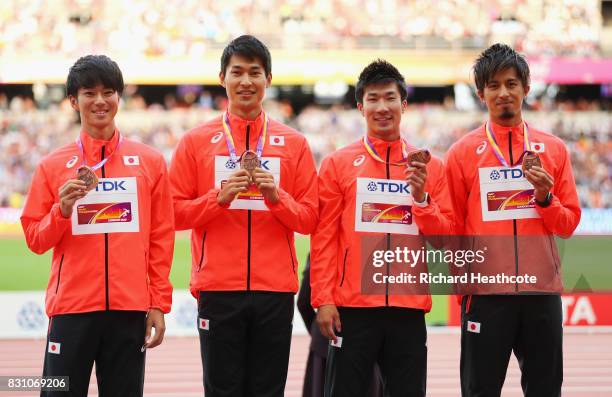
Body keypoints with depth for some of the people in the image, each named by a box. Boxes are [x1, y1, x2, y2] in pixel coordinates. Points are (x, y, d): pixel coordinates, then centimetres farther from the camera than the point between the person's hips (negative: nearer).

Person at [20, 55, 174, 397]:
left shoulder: (150, 161, 7)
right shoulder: (53, 166, 7)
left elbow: (162, 239, 7)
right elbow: (35, 239, 7)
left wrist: (159, 304, 2)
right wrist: (62, 210, -12)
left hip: (130, 309, 0)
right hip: (71, 307, 0)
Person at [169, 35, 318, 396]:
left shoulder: (294, 143, 8)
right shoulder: (196, 142, 5)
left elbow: (309, 219, 6)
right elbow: (175, 213, 2)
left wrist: (276, 197, -11)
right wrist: (220, 197, -12)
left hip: (275, 289, 1)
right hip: (218, 288, -1)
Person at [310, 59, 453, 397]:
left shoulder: (430, 167, 9)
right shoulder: (338, 163, 4)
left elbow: (446, 239, 7)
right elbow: (323, 238, 0)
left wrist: (421, 198, -9)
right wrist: (323, 300, -7)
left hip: (409, 306, 2)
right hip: (353, 307, -2)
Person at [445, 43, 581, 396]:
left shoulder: (553, 149, 8)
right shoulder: (463, 152, 3)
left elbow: (568, 225, 8)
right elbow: (452, 228, 6)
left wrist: (545, 197, -10)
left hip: (542, 291, 2)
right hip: (486, 292, -2)